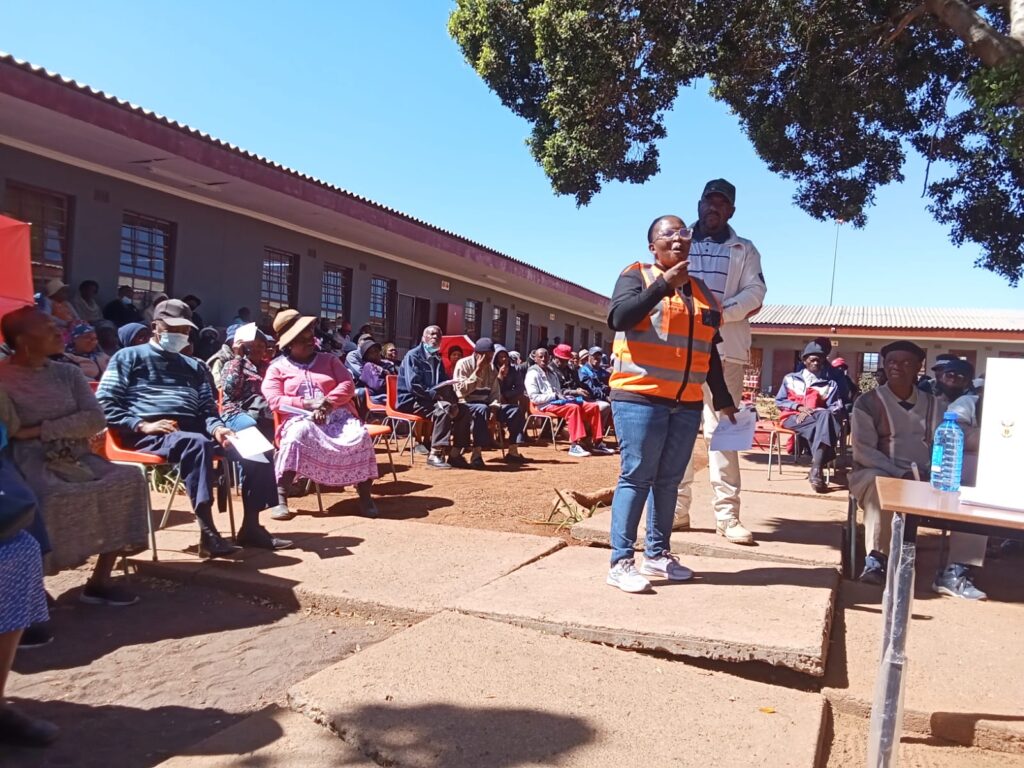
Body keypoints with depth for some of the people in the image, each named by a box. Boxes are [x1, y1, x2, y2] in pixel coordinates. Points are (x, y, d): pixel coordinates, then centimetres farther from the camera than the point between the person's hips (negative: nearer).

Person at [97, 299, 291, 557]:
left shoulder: (194, 366, 28)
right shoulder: (129, 357, 12)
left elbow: (208, 408, 20)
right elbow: (104, 403, 1)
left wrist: (217, 428, -4)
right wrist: (142, 425, -14)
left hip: (193, 431, 6)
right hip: (150, 436, -6)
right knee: (196, 443, -39)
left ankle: (251, 526, -12)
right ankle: (207, 532, -38)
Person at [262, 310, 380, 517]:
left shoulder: (328, 360, 19)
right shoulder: (277, 367, 12)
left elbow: (348, 385, 6)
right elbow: (274, 400, -2)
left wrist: (327, 402, -13)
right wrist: (307, 404, -14)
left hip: (337, 414, 2)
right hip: (301, 418, -2)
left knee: (360, 435, -29)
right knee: (297, 435, -38)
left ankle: (365, 495, -19)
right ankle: (280, 496, -30)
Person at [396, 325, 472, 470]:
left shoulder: (437, 359, 16)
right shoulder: (413, 355, -8)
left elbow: (445, 384, 13)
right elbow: (413, 386, -19)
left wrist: (451, 400, -8)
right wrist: (436, 395, -24)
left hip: (430, 399, 8)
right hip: (411, 401, -8)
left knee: (463, 411, -9)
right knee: (444, 409, -33)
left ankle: (455, 454, -7)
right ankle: (435, 455, -30)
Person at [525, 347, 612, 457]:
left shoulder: (551, 373, 25)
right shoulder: (533, 374, 0)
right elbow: (534, 398, -11)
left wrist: (563, 395, -1)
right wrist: (555, 395, -15)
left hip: (558, 401, 8)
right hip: (546, 405, -8)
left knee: (593, 407, -7)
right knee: (574, 408, -36)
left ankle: (597, 442, -7)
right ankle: (574, 445, -41)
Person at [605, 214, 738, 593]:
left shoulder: (702, 291, 18)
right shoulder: (636, 275, 1)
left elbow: (709, 353, 22)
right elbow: (619, 317, -18)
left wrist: (723, 399, 20)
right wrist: (664, 284, -16)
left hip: (687, 403, 6)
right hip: (640, 396, -6)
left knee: (669, 479, 9)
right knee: (636, 477, -7)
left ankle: (658, 552, 21)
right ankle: (620, 561, -3)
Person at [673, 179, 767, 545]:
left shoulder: (744, 250, 15)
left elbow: (755, 293, 3)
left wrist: (723, 313, -16)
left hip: (725, 349, -1)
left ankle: (727, 514, 0)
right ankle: (677, 507, 5)